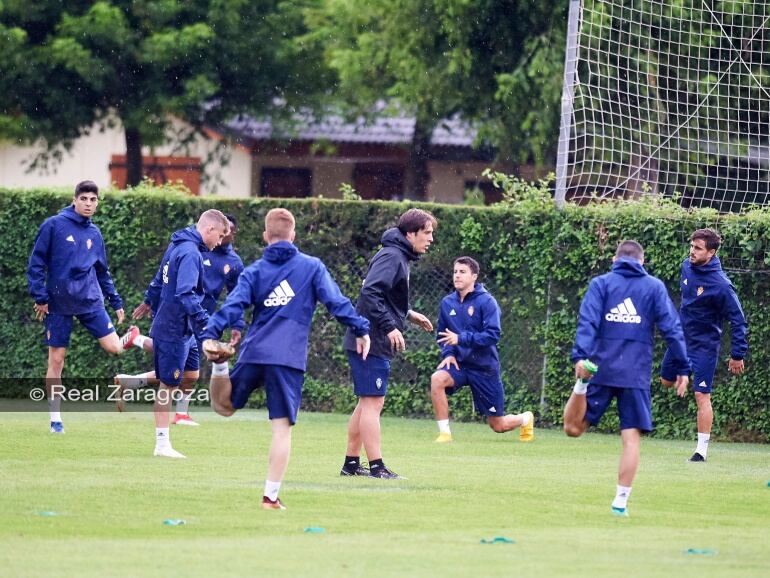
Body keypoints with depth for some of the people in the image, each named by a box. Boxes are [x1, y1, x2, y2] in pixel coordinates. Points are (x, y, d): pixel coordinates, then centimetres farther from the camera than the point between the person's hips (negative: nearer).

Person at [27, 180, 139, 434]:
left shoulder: (94, 234, 9)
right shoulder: (53, 226, -6)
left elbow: (102, 271, 18)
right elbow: (36, 263, -5)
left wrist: (116, 302, 15)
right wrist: (39, 296, -10)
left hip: (90, 300, 3)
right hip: (58, 304, -3)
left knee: (113, 347, -10)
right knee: (56, 360, -1)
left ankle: (132, 338, 26)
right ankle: (55, 418, 7)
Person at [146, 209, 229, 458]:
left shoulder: (177, 246, 12)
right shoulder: (190, 253, -19)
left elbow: (158, 285, 21)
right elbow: (186, 294, -29)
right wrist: (206, 323, -33)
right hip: (175, 330, -10)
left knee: (190, 376, 16)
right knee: (169, 385, -2)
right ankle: (162, 444, 4)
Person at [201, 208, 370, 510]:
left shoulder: (255, 270, 11)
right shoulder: (312, 267, 6)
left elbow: (234, 306, -2)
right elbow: (336, 301, 0)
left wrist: (211, 335, -9)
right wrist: (361, 329, 6)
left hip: (253, 352, 2)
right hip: (289, 359, -2)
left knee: (224, 406, 18)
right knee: (282, 427, -1)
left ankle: (220, 365, -13)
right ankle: (271, 496, -6)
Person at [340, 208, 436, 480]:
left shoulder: (399, 256, 17)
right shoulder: (392, 257, -14)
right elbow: (370, 292, -26)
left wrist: (409, 314, 17)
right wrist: (390, 327, -27)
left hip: (365, 342, 10)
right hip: (373, 342, -10)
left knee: (367, 403, 15)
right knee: (372, 403, -8)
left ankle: (351, 462, 20)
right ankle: (376, 466, -8)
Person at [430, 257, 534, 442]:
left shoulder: (486, 301, -13)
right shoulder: (448, 303, 1)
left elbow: (493, 335, -21)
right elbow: (443, 335, 13)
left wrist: (461, 338, -29)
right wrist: (448, 353, -7)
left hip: (485, 367, -4)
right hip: (459, 364, 4)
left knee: (499, 425, 5)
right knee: (437, 379, -31)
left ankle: (525, 419, 41)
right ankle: (444, 432, -22)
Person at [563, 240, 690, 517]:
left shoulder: (601, 283, 7)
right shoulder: (655, 287, 8)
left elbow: (588, 322, -8)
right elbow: (671, 328, 2)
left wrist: (580, 356, -18)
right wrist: (682, 368, 4)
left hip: (600, 368, 0)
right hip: (636, 374, 0)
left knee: (573, 428, 5)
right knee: (631, 438, 3)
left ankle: (582, 385, -23)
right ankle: (621, 501, -1)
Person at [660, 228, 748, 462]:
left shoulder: (720, 285, -24)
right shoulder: (687, 267, -3)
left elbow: (738, 320, -18)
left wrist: (737, 355, -18)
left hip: (704, 344, -7)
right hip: (681, 337, 7)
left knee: (702, 395, -9)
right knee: (666, 381, 17)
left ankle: (702, 449, -4)